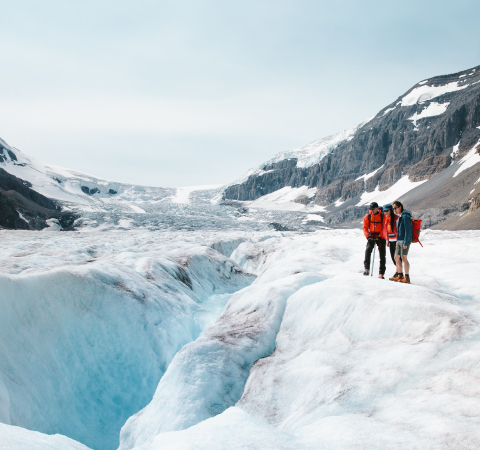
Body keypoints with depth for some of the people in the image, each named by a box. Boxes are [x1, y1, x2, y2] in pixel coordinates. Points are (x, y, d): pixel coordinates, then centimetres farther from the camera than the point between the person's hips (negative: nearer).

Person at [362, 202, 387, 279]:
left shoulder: (382, 216, -2)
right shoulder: (367, 217, 3)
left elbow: (384, 228, -5)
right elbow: (365, 228, 1)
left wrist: (380, 237, -16)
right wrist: (368, 237, -13)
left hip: (381, 237, -1)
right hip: (371, 237, 1)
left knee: (382, 254, -2)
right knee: (368, 250, -22)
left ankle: (381, 273, 3)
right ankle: (367, 269, -22)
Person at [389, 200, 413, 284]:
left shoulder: (405, 217, -14)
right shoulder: (400, 217, 17)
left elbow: (408, 230, -19)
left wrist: (405, 243, -21)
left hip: (405, 240, -10)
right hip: (399, 241, 10)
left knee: (403, 257, -11)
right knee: (397, 257, 12)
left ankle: (407, 278, -9)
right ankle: (400, 275, 21)